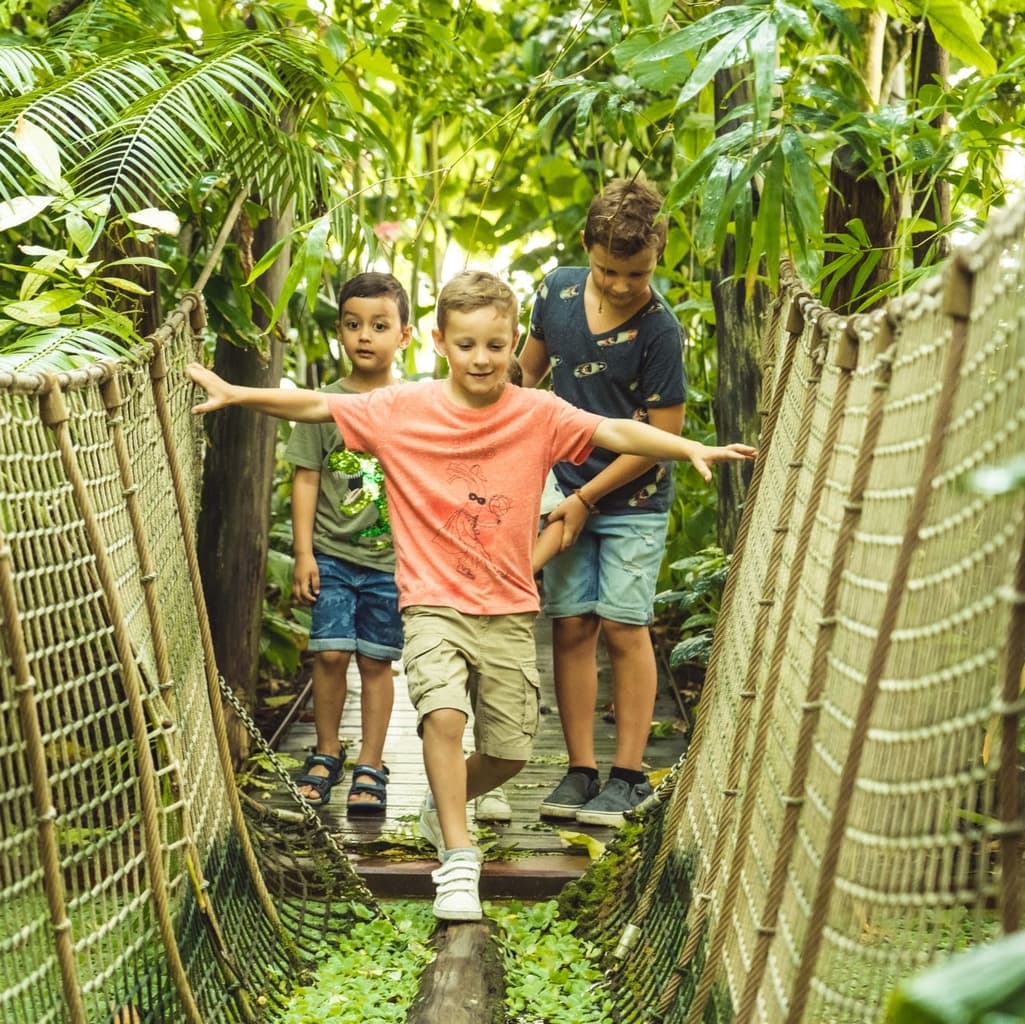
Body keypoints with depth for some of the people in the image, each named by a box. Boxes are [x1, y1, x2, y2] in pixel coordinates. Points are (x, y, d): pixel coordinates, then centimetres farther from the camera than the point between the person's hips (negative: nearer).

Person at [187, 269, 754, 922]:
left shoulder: (538, 414, -3)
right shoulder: (404, 409, -3)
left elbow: (617, 433, -13)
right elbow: (316, 406, 0)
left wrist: (691, 449, -26)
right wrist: (235, 394, -7)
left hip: (510, 611, 2)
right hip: (435, 605, -2)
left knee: (510, 752, 6)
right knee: (444, 714, -26)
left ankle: (443, 808, 39)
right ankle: (458, 859, -14)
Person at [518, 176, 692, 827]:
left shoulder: (659, 328, -17)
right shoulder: (558, 290, -2)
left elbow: (662, 434, -14)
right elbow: (530, 369, 17)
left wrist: (588, 498, -12)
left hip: (633, 499, -4)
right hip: (567, 491, 4)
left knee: (623, 626, -3)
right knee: (571, 626, 3)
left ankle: (629, 775, 6)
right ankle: (580, 771, 10)